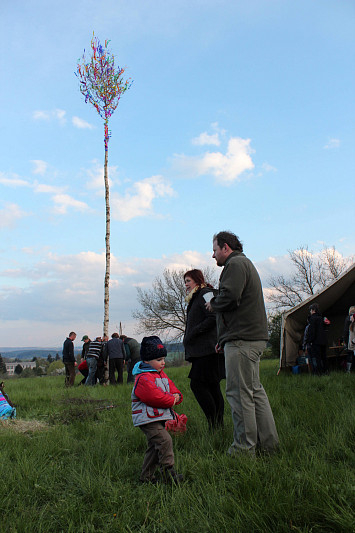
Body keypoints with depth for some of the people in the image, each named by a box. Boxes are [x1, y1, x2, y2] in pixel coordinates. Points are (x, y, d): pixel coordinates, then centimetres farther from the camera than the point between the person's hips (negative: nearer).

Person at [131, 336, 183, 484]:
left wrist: (176, 396, -5)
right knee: (165, 440, -21)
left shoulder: (162, 375, 16)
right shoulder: (143, 378, -16)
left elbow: (172, 388, 19)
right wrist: (171, 400, -13)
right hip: (147, 418, -10)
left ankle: (146, 477, 23)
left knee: (155, 446, 13)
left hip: (159, 418, 10)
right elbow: (155, 397, -24)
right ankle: (168, 472, -11)